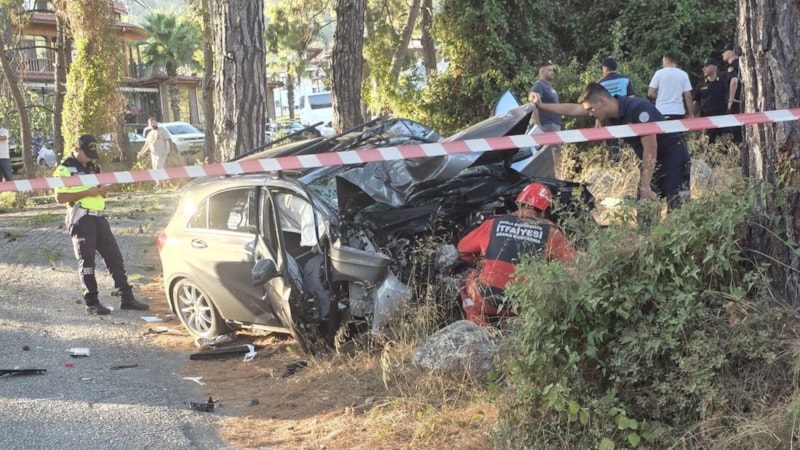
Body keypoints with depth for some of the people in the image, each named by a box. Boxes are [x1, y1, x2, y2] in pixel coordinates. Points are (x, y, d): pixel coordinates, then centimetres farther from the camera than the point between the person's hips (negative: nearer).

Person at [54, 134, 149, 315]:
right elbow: (60, 198, -12)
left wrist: (102, 191, 4)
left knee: (114, 256, 5)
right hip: (80, 218, -7)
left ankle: (126, 298, 10)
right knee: (87, 261, -4)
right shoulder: (65, 169, -4)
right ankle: (91, 303, 2)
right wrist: (87, 193, -18)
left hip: (99, 217, 7)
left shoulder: (93, 167, 19)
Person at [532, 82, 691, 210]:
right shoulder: (609, 115, -4)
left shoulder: (638, 109, -26)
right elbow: (573, 109, 6)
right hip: (651, 160, 8)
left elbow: (650, 149, -25)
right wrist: (541, 105, 6)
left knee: (678, 207, -16)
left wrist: (645, 185, -24)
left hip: (673, 155, -8)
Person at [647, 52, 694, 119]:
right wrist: (691, 114, 7)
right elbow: (688, 96, 1)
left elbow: (650, 93, -3)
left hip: (661, 112, -1)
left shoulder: (659, 73, -1)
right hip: (678, 112, 2)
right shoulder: (683, 74, 4)